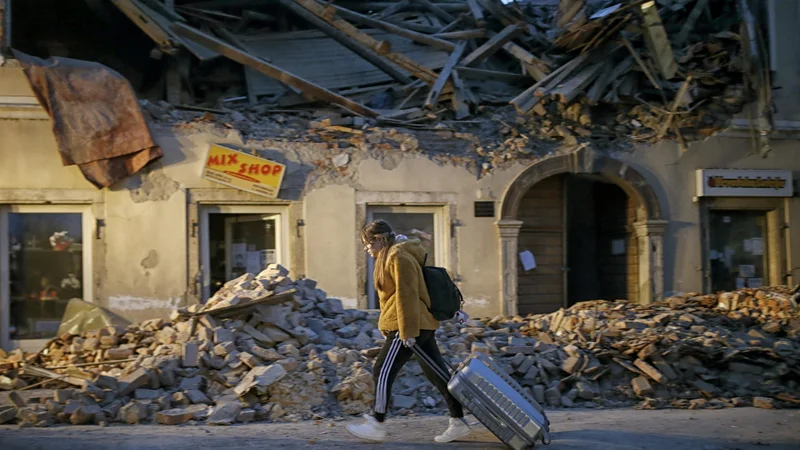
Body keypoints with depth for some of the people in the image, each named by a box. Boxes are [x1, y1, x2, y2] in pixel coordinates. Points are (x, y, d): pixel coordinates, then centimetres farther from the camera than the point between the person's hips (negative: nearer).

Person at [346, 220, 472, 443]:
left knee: (383, 371, -5)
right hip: (422, 324, 11)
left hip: (408, 326, -11)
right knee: (436, 371, 8)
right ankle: (458, 422, 10)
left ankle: (377, 425, 0)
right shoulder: (391, 256, 19)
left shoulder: (398, 257, -13)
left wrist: (407, 331, -21)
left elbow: (407, 296, -19)